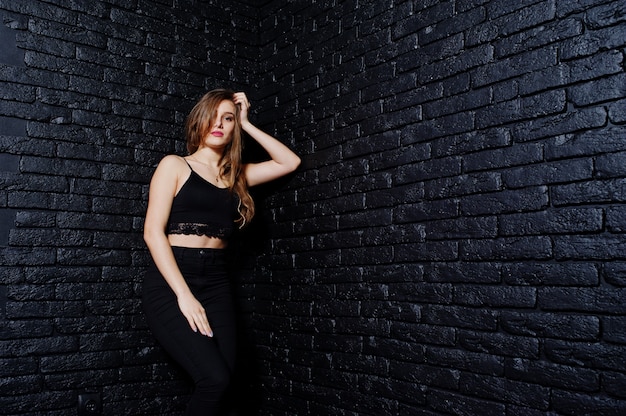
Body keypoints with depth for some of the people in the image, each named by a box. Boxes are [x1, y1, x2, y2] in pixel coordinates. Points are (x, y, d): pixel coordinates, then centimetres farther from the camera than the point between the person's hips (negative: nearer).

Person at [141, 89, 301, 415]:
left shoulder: (236, 175, 16)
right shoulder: (174, 165, 3)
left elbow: (290, 162, 17)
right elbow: (153, 232, -6)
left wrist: (246, 124, 14)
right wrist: (184, 295, -16)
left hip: (216, 283, 5)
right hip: (169, 283, -4)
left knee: (222, 379, -9)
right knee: (214, 378, -21)